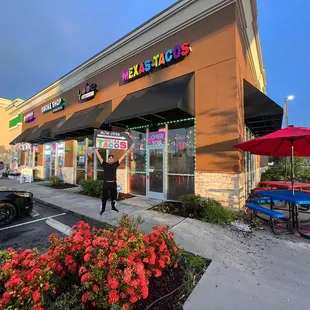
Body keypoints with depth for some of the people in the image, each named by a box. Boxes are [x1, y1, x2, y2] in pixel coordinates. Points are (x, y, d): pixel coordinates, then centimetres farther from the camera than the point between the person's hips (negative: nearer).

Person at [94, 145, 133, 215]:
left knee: (113, 196, 15)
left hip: (113, 183, 2)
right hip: (106, 183, -2)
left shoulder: (115, 164, 3)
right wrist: (96, 150, -10)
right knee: (104, 197, 3)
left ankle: (113, 207, 33)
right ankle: (103, 209, 16)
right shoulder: (105, 164, 1)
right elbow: (99, 157, -3)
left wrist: (128, 150, 0)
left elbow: (122, 157, 1)